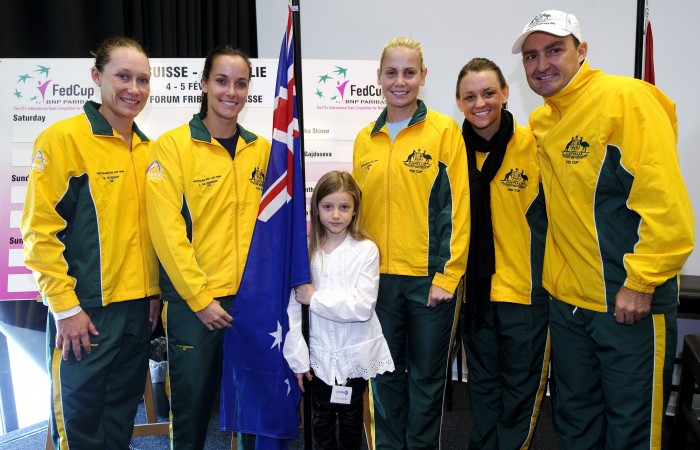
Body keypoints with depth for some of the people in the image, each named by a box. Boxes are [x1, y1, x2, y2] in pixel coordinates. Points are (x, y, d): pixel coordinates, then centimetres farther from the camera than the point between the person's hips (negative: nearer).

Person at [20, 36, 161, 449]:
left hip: (138, 308, 6)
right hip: (85, 311, -6)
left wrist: (154, 289, 10)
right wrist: (65, 306, -15)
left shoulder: (148, 149, 9)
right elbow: (40, 230, -13)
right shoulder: (63, 138, -10)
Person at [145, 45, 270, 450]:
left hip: (251, 298, 4)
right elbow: (168, 230, -11)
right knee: (191, 400, 10)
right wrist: (200, 297, -12)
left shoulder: (261, 149, 5)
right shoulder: (173, 145, -6)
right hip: (193, 301, -3)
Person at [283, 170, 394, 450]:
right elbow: (293, 308, -7)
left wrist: (315, 297, -16)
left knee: (351, 421, 18)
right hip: (320, 354, 2)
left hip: (356, 354, -1)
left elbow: (362, 307, -18)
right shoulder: (307, 250, -5)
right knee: (321, 424, 16)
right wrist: (297, 357, -9)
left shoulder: (366, 250, -11)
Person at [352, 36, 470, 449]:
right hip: (379, 277, 4)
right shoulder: (365, 139, 7)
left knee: (427, 376, 11)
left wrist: (447, 275, -11)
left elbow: (457, 207, -8)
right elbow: (358, 209, 11)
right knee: (386, 373, 16)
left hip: (430, 277, -3)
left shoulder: (444, 131, -5)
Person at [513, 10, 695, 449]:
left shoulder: (626, 98, -14)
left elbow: (666, 202, -19)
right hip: (567, 301, 6)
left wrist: (641, 284, -19)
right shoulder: (540, 121, 7)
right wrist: (554, 275, 11)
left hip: (631, 302, -6)